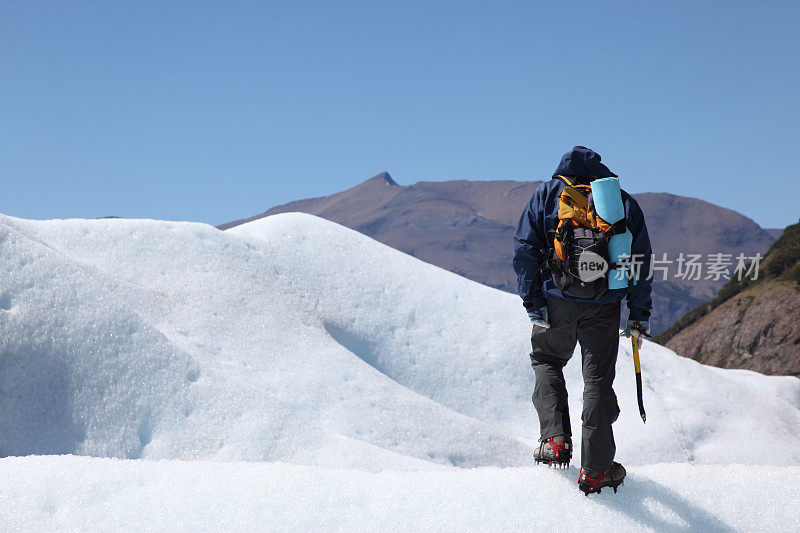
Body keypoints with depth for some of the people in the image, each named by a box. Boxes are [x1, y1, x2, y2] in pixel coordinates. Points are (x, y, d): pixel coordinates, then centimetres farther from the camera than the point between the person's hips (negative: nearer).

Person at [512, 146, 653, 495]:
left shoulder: (546, 193, 11)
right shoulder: (623, 201, 13)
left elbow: (525, 247, 1)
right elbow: (641, 259, 9)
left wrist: (532, 299, -2)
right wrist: (640, 314, 10)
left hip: (558, 300, 0)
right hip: (604, 306, 0)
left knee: (546, 361, 23)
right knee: (598, 379, 5)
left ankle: (555, 439, 7)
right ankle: (595, 469, 4)